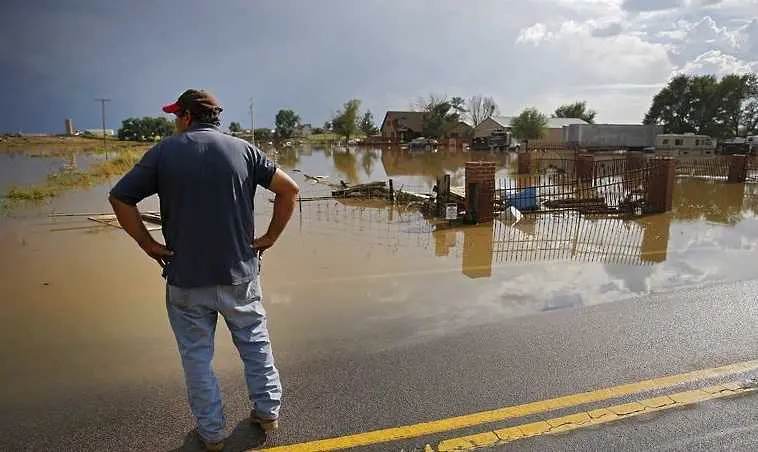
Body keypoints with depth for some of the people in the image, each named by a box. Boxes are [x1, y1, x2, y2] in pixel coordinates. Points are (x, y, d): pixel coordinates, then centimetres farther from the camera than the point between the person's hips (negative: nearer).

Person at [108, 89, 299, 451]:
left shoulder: (164, 152, -2)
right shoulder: (243, 149, 1)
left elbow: (119, 198, -4)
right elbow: (289, 190, -3)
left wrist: (147, 243, 1)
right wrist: (269, 238, 1)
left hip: (186, 277, -1)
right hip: (240, 273, 2)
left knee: (197, 356, 14)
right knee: (255, 343, 19)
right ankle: (268, 411, 30)